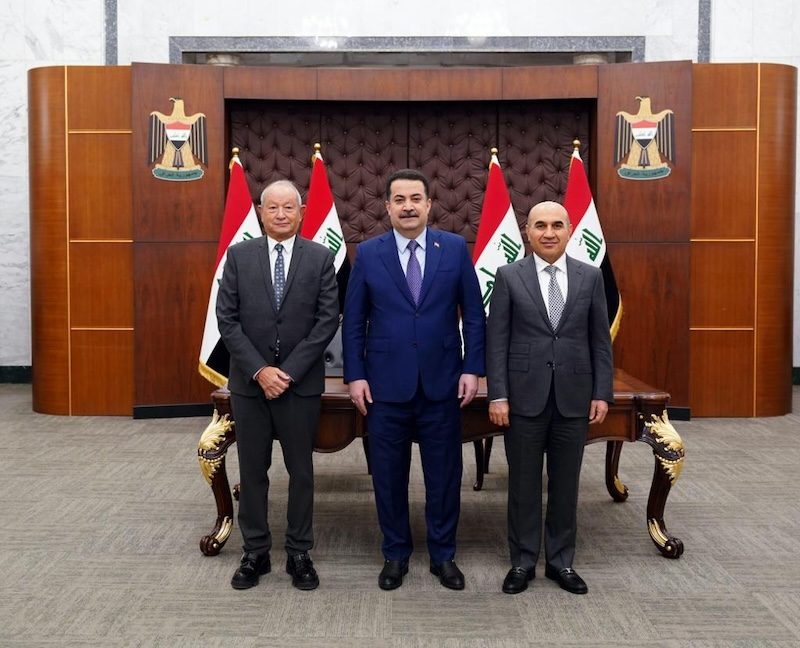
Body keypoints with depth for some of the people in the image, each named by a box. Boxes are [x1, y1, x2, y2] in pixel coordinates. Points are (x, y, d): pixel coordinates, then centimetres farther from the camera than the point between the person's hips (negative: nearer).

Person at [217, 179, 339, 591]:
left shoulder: (320, 257, 0)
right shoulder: (239, 255, 2)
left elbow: (328, 319, -5)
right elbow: (227, 319, -2)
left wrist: (288, 371, -12)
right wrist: (259, 370, -11)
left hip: (301, 382, -1)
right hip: (249, 382, 1)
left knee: (301, 472, 8)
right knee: (252, 472, 9)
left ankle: (299, 554, 20)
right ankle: (255, 553, 22)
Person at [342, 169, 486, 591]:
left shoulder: (455, 248, 1)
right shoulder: (368, 253, 1)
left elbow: (473, 314, 3)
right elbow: (353, 321, 3)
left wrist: (472, 368, -3)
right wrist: (355, 375, -3)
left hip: (442, 383, 0)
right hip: (386, 384, 0)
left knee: (444, 474, 9)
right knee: (388, 475, 9)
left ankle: (443, 555, 25)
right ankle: (395, 555, 26)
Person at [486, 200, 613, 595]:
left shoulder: (590, 277, 5)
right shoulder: (509, 277, 0)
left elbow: (600, 340, 6)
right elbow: (496, 341, -3)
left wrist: (602, 393, 0)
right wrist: (497, 395, -9)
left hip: (574, 397, 2)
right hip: (525, 397, -1)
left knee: (566, 483, 11)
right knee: (523, 483, 7)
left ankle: (560, 561, 24)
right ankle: (523, 562, 21)